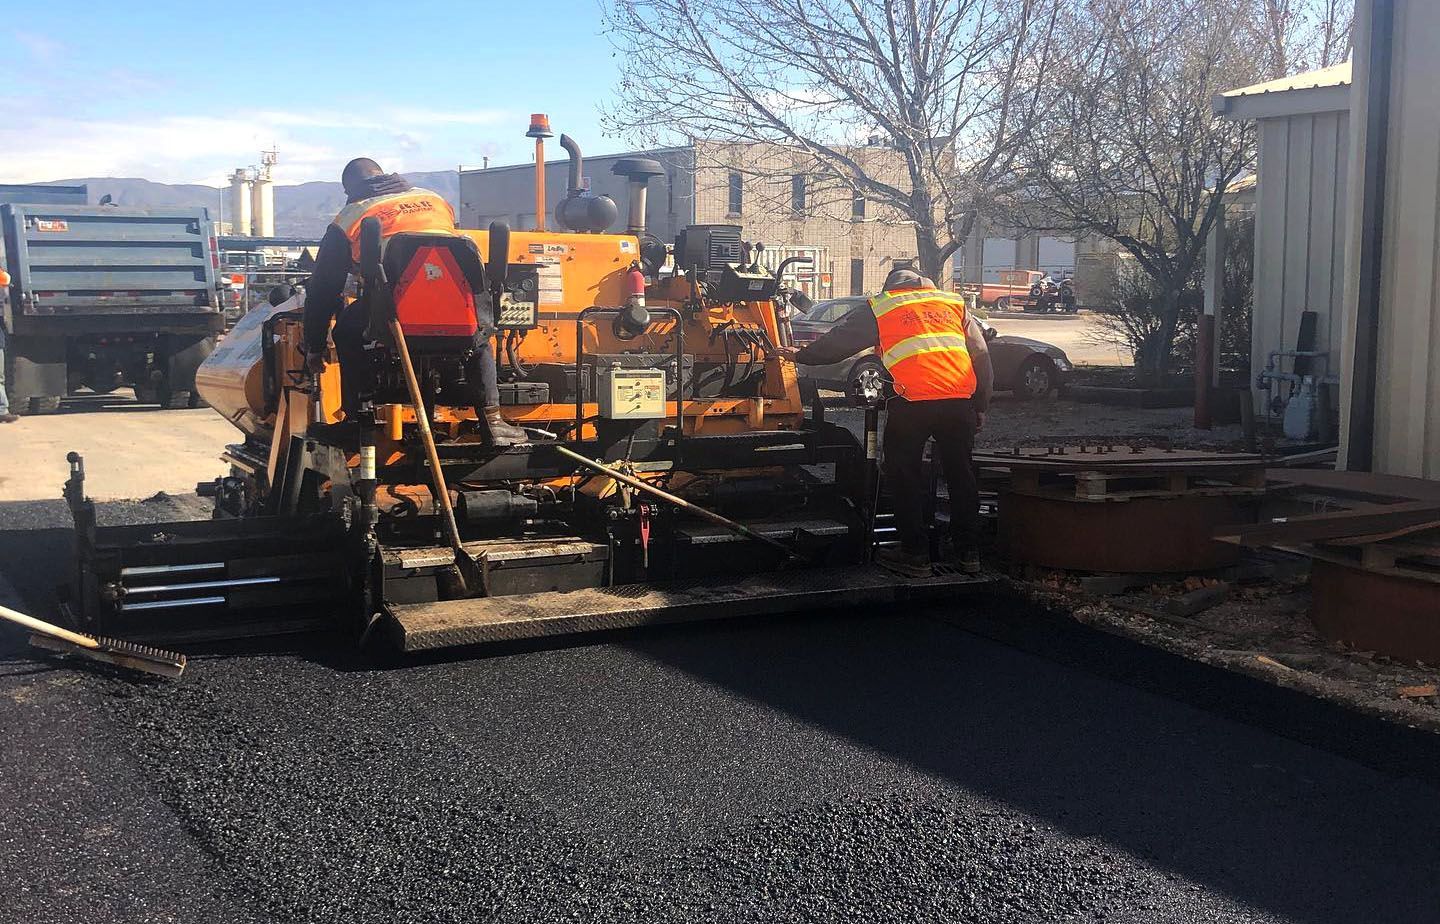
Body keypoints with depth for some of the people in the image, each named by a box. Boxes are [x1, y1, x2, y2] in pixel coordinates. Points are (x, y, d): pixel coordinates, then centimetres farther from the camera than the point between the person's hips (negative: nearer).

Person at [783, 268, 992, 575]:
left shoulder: (880, 308, 14)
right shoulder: (955, 303, 22)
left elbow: (837, 342, 20)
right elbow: (982, 356, 20)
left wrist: (802, 355, 37)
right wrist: (980, 408, 23)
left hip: (913, 401, -4)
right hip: (960, 400, 4)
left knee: (905, 476, 8)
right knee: (960, 474, 14)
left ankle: (914, 553, 8)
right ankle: (967, 552, 20)